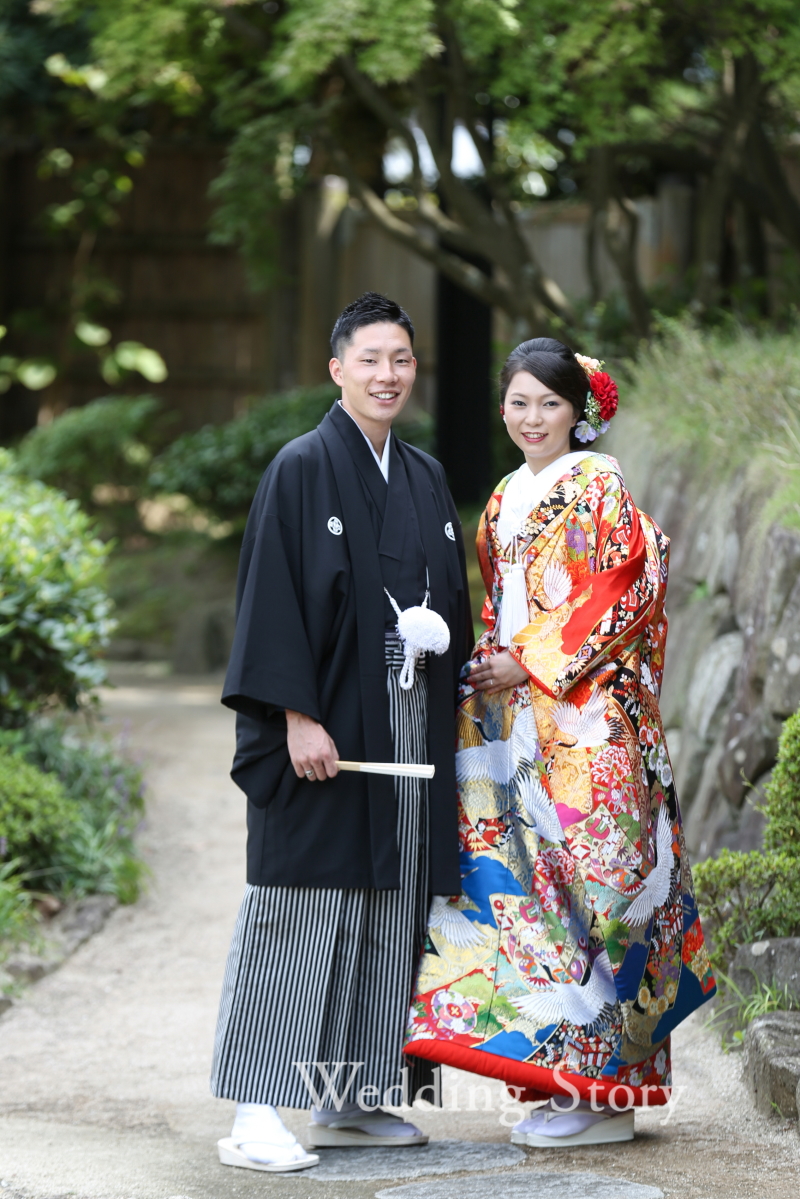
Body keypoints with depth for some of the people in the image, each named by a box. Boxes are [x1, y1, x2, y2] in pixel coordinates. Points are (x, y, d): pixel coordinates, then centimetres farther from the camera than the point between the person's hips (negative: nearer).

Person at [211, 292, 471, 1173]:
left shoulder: (426, 480, 15)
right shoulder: (302, 470, -5)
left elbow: (452, 599, 22)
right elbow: (273, 599, -12)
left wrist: (437, 634, 2)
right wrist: (298, 716, -18)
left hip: (408, 727, 7)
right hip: (327, 725, -7)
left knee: (387, 915, 7)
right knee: (300, 910, -8)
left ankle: (345, 1100, 16)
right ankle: (256, 1113, -6)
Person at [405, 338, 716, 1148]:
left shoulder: (597, 487, -5)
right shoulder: (506, 500, 18)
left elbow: (624, 593, -12)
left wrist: (534, 664, -13)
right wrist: (488, 663, 5)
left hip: (586, 715, -8)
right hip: (517, 715, 8)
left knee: (585, 882, -9)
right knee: (522, 876, 3)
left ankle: (601, 1091, -4)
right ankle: (562, 1080, 8)